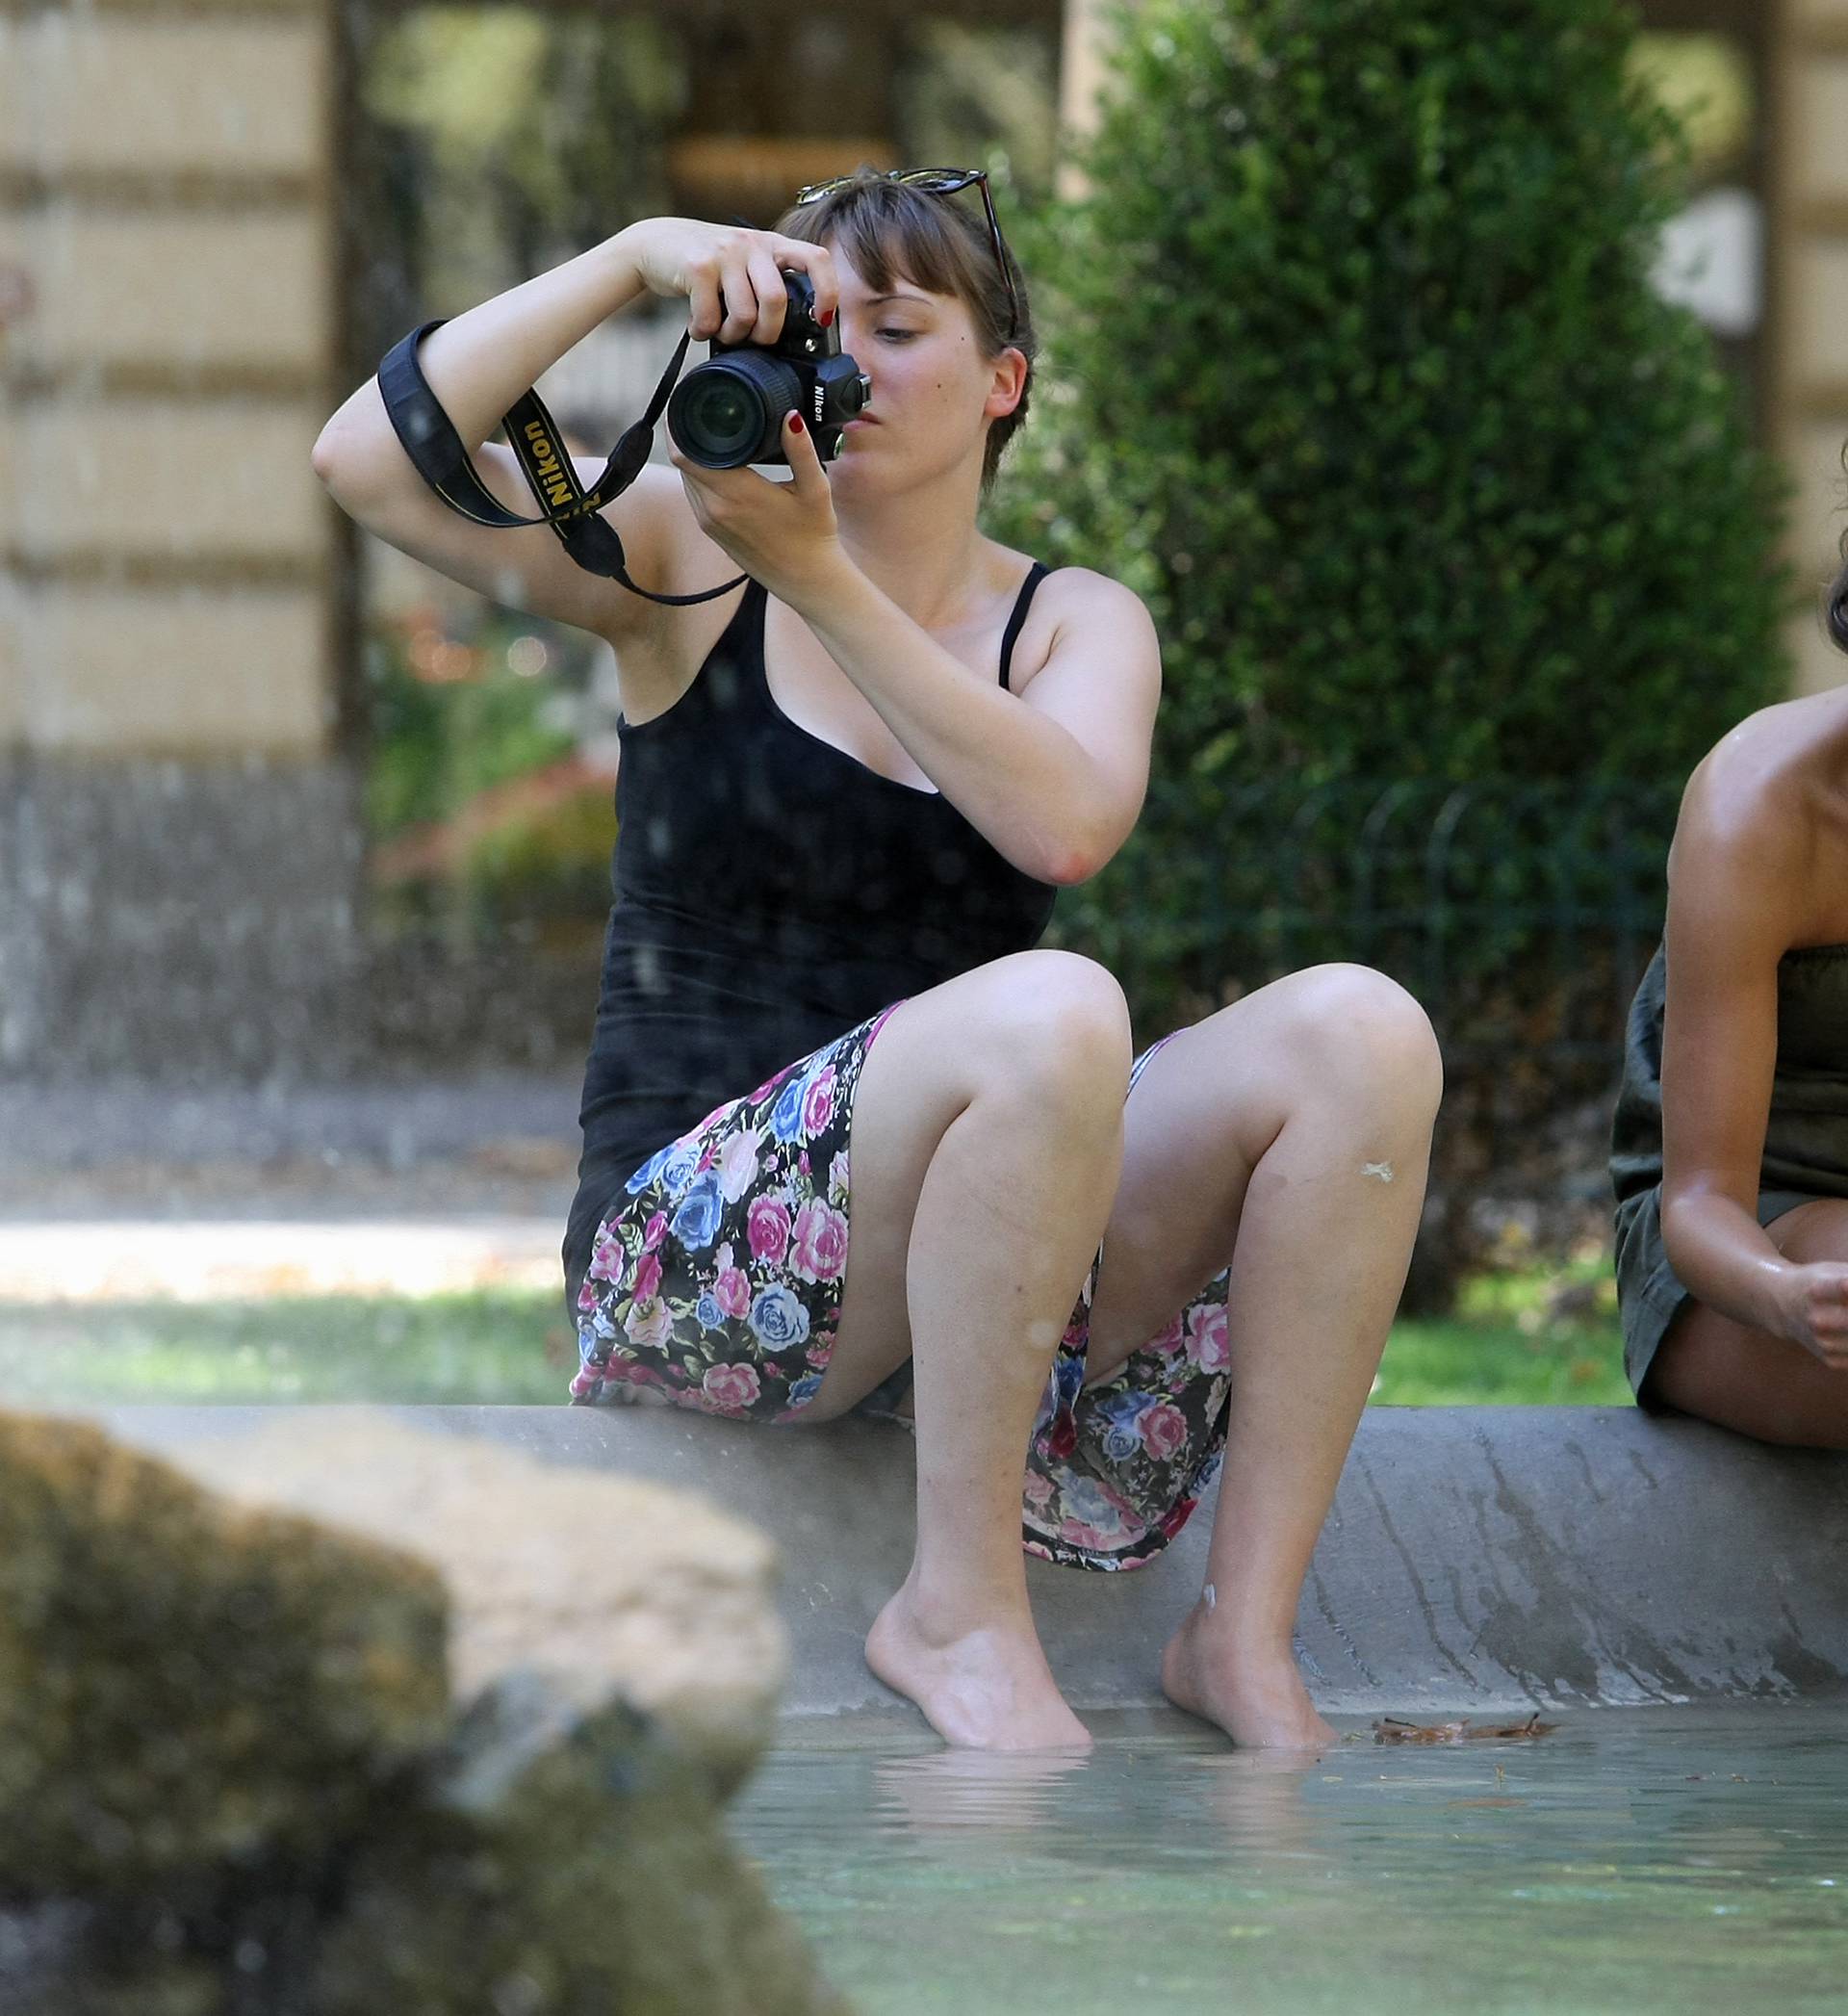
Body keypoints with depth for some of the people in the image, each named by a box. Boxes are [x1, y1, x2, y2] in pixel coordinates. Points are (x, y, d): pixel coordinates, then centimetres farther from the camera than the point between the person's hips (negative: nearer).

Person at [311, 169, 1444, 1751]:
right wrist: (637, 258, -17)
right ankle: (958, 1611, -22)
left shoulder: (1076, 623, 11)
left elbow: (1068, 828, -14)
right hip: (690, 1251, -4)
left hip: (1009, 1264, 4)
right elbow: (372, 464, -11)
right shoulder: (686, 562, 6)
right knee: (1049, 1013, -33)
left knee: (1359, 1032, -20)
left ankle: (1246, 1635, -18)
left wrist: (819, 575, -20)